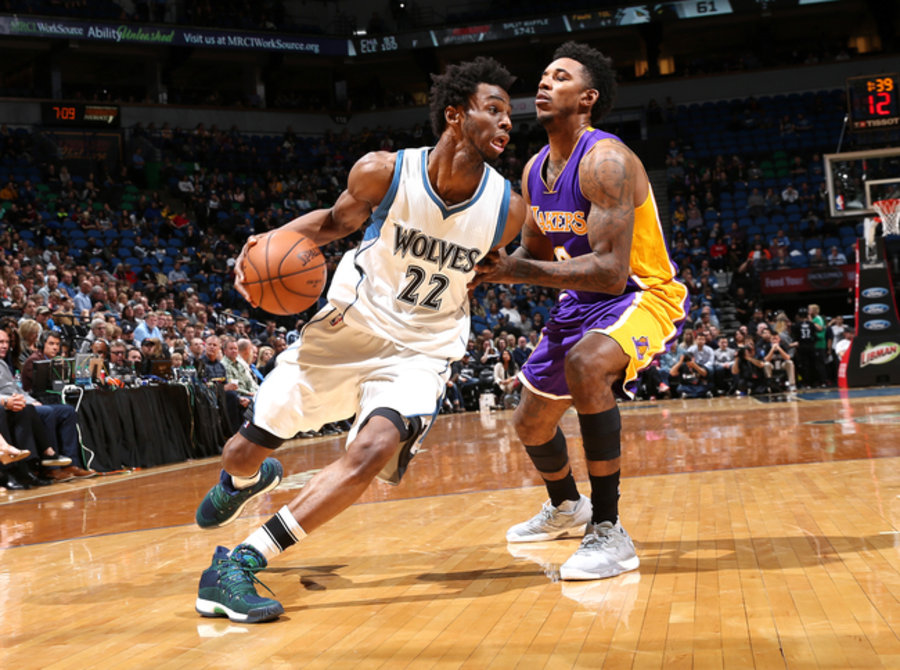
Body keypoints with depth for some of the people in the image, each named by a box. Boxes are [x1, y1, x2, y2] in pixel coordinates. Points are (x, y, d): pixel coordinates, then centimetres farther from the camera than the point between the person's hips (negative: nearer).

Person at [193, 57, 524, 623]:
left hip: (420, 353, 0)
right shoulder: (383, 172, -16)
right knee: (245, 448, 8)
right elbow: (336, 221, 4)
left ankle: (241, 564, -21)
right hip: (348, 328, 1)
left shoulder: (508, 208, -11)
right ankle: (244, 481, 49)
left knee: (373, 451, -30)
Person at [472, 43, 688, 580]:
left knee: (585, 365, -40)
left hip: (644, 294, -9)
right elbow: (535, 253, 15)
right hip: (581, 301, 9)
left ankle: (609, 532, -30)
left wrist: (519, 272, -35)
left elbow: (610, 270, -33)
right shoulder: (535, 171, 2)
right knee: (531, 424, 18)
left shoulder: (605, 160, -25)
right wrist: (489, 269, -5)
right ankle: (566, 507, 50)